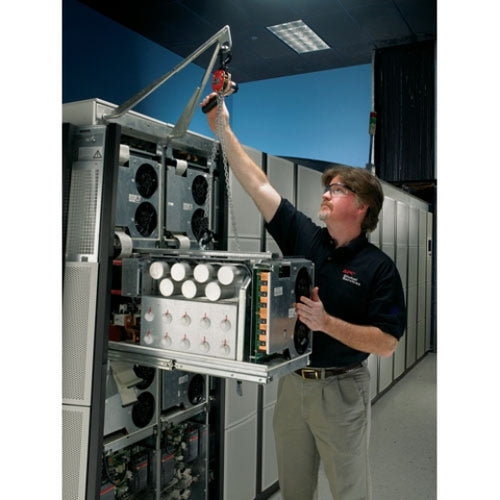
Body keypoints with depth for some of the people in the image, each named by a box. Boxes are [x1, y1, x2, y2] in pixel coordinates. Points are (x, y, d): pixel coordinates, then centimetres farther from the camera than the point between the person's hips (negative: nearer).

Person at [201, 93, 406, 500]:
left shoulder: (378, 267, -11)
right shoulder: (303, 237, -1)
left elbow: (387, 343, -15)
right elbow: (259, 186, -5)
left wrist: (326, 322, -26)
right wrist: (223, 130, -7)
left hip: (340, 389, -4)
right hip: (293, 382, 5)